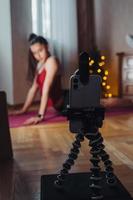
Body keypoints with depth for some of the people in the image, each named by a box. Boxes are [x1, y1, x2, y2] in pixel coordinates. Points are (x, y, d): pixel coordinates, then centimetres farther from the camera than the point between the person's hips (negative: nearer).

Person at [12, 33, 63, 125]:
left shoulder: (51, 61, -17)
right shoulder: (40, 64, 11)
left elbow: (46, 90, -24)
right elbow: (34, 88, 12)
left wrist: (40, 116, -27)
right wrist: (24, 109, 11)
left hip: (56, 107, -8)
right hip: (49, 107, 8)